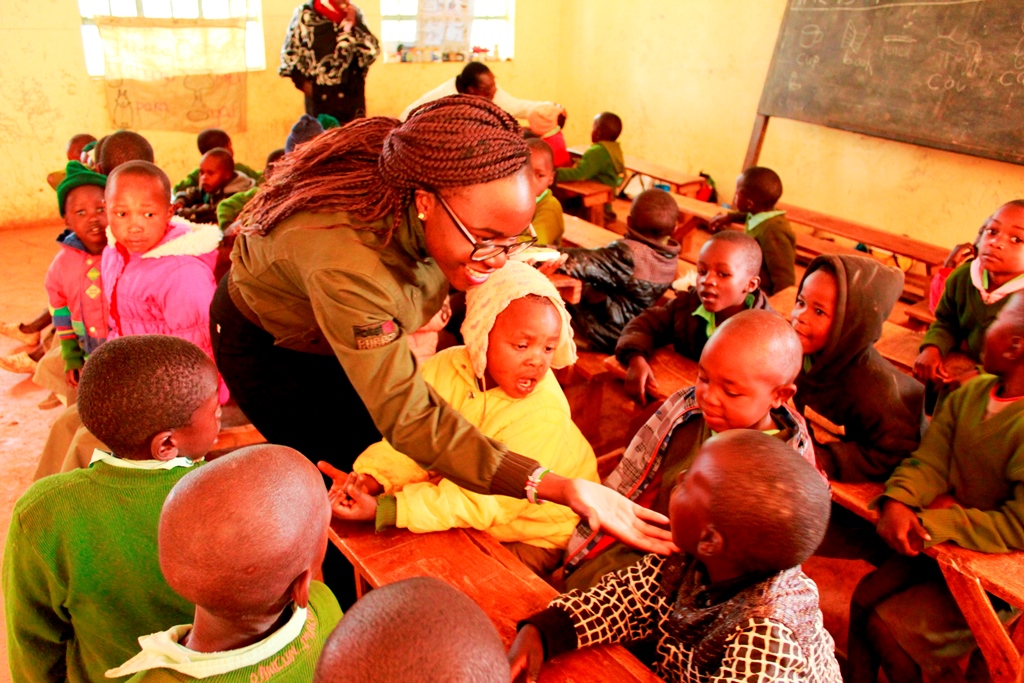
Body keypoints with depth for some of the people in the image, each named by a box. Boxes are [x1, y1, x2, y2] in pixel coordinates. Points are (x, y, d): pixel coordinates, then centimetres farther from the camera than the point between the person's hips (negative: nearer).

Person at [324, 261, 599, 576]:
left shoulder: (544, 415, -31)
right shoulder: (445, 367, -14)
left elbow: (481, 501, -30)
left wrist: (381, 510, -35)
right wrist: (367, 480, -30)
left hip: (532, 541, -5)